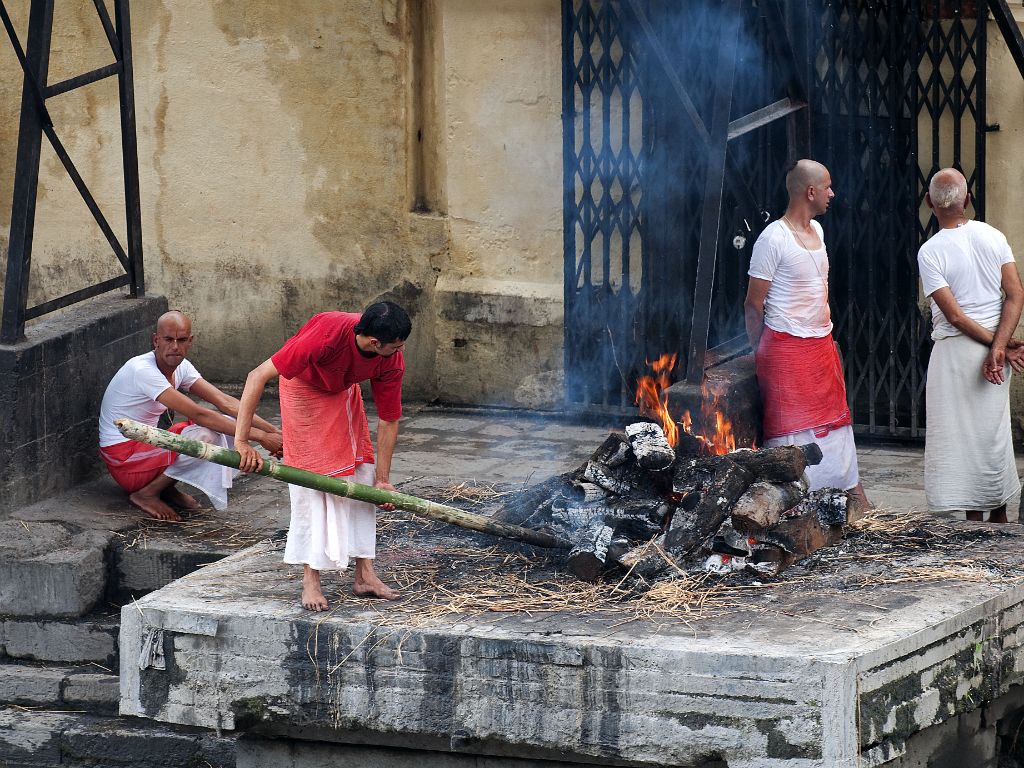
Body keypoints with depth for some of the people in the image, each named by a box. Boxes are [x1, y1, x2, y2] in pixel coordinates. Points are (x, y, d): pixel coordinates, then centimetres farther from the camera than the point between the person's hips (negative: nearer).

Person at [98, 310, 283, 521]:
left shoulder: (181, 367, 1)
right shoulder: (142, 371, -26)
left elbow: (224, 402, -3)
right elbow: (198, 414, -30)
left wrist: (273, 431, -15)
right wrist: (259, 436, -32)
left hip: (145, 444, 9)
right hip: (124, 460, -9)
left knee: (222, 423, -2)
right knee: (206, 435, -27)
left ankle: (167, 487, 2)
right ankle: (146, 494, -11)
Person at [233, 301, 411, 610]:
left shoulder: (392, 361, -28)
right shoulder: (327, 334, -44)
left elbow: (388, 420, -13)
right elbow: (258, 376, -41)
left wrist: (383, 480, -12)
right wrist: (241, 440, -42)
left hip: (344, 393, 5)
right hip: (304, 389, -5)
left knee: (363, 476, -1)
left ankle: (364, 574, 5)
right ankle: (311, 580, -6)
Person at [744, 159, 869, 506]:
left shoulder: (816, 231, 11)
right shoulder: (773, 238, -15)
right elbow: (754, 304, -11)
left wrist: (827, 331, 19)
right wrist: (759, 352, -6)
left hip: (822, 345, 8)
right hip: (786, 349, -8)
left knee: (836, 421, 12)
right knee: (792, 428, -5)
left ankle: (853, 491, 18)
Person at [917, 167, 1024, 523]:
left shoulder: (930, 251, -13)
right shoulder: (993, 237, 0)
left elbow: (954, 314, -15)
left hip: (955, 349, -5)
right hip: (994, 345, 5)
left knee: (961, 436, 2)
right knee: (993, 431, 16)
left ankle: (975, 522, 3)